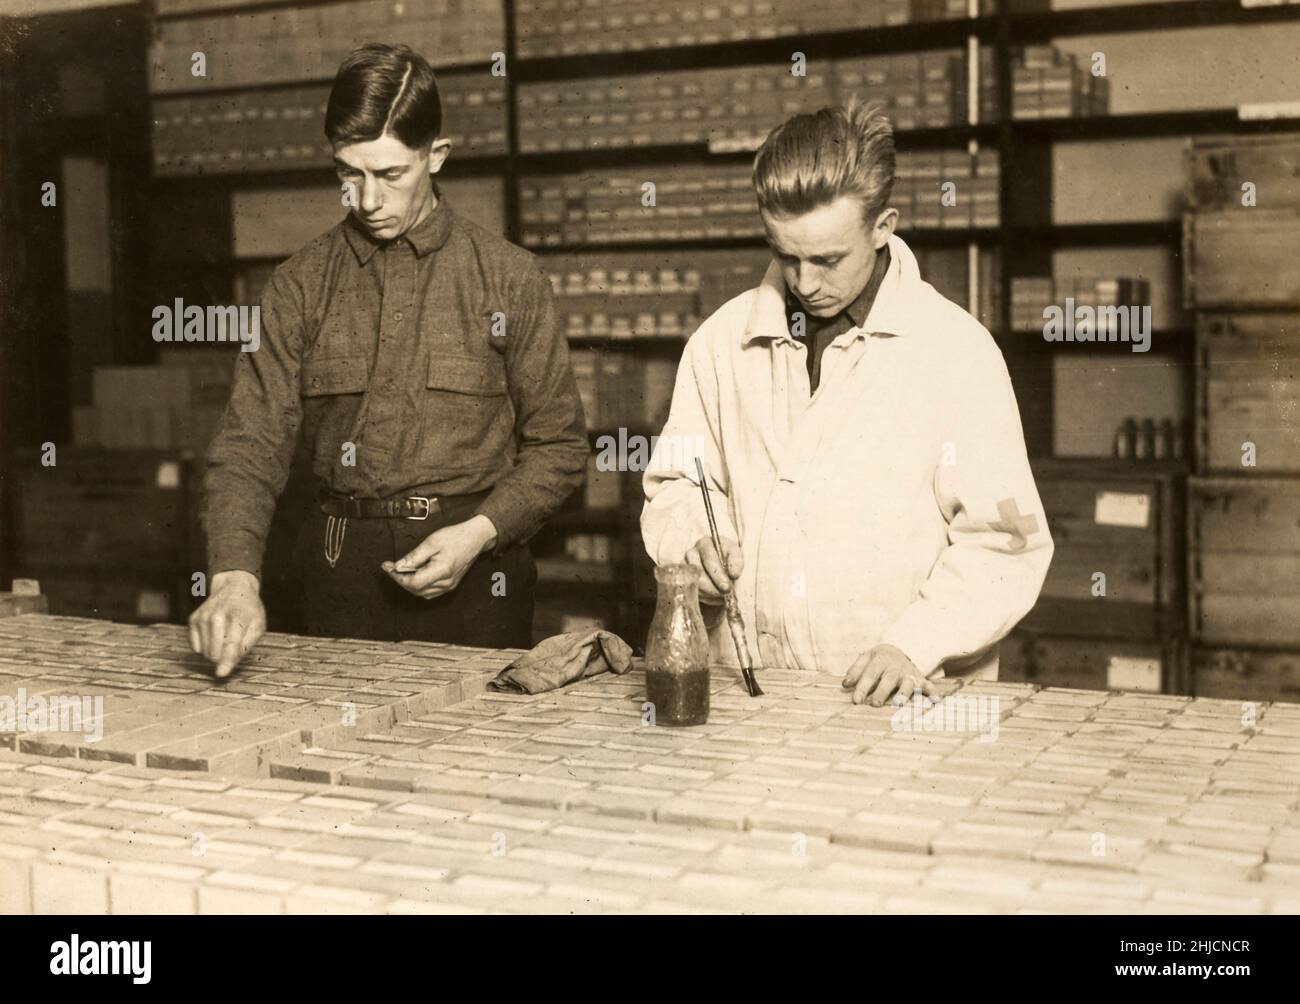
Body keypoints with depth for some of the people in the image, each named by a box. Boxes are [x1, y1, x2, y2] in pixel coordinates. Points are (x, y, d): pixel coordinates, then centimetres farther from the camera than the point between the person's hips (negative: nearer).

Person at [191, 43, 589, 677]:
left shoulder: (509, 279, 1)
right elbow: (251, 442, -3)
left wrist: (480, 532, -13)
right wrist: (234, 577, -19)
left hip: (472, 576, -1)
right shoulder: (301, 285, 4)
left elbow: (558, 446, 3)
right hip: (341, 574, 1)